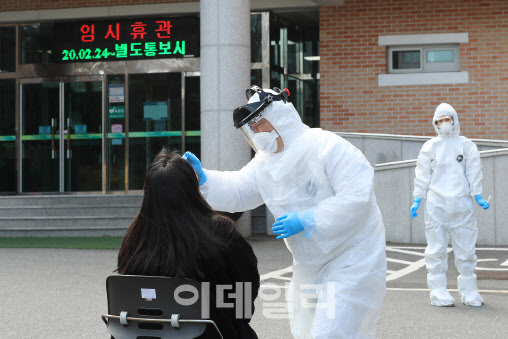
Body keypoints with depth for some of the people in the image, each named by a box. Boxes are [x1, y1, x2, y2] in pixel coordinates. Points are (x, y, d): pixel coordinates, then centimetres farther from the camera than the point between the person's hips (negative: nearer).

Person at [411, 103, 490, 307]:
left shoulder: (466, 145, 10)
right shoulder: (430, 147, 9)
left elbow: (474, 172, 9)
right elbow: (423, 175, 9)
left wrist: (478, 197, 0)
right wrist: (417, 200, 3)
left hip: (461, 204, 1)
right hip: (436, 204, -1)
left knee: (466, 248, 4)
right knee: (436, 249, -1)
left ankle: (468, 291, 15)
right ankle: (438, 292, 4)